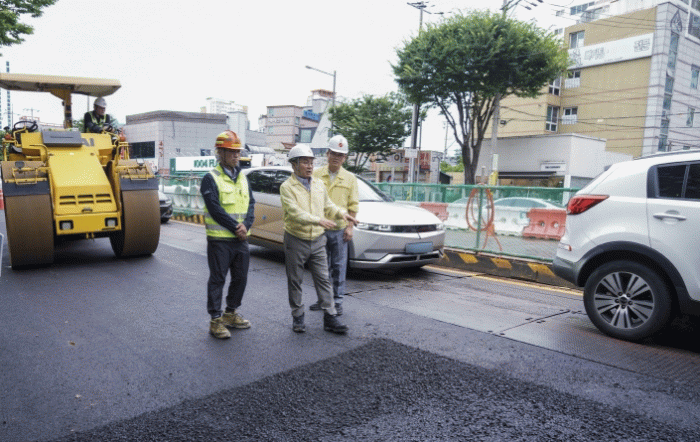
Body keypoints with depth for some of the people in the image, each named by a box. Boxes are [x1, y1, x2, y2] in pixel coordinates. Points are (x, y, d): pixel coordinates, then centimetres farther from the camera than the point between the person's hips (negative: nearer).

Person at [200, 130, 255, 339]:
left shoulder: (242, 177, 13)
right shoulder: (211, 178, -8)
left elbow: (250, 204, 8)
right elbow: (215, 209, -15)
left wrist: (245, 225, -9)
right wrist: (236, 227, -16)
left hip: (241, 239, 7)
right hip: (220, 239, -7)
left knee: (240, 278, 13)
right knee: (217, 279, 2)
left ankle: (230, 313, 30)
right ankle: (216, 320, 12)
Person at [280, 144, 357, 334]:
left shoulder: (319, 185, 10)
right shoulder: (287, 187, -8)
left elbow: (328, 206, 19)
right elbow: (295, 212, -21)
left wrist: (341, 213, -1)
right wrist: (318, 220, -33)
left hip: (318, 240, 4)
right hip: (296, 241, -4)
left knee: (323, 279, 3)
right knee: (295, 281, 7)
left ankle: (330, 317, 8)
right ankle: (298, 317, 21)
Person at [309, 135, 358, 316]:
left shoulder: (350, 178, 6)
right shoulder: (316, 175, 5)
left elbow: (353, 205, 6)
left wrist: (350, 226, -3)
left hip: (340, 229, 0)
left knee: (339, 267, 4)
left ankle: (337, 301, 15)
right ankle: (322, 299, 22)